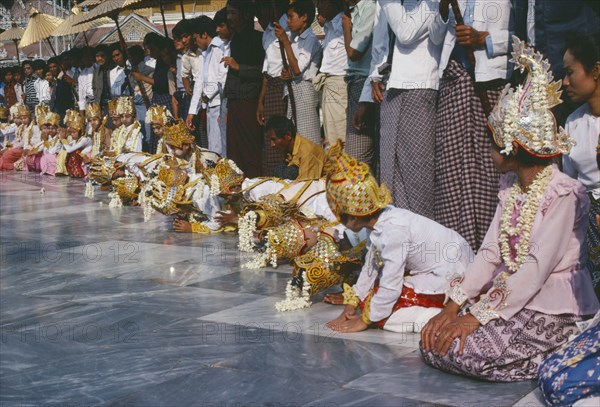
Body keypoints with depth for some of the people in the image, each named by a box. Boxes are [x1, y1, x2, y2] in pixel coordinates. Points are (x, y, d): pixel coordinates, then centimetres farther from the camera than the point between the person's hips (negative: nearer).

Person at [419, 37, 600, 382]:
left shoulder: (562, 193, -16)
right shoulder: (511, 185, 10)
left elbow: (536, 268, -23)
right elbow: (490, 252, 6)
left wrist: (477, 315, -25)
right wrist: (453, 305, -5)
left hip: (553, 307, -9)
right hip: (511, 295, 9)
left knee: (461, 350, -24)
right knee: (434, 345, -6)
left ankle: (555, 357, -5)